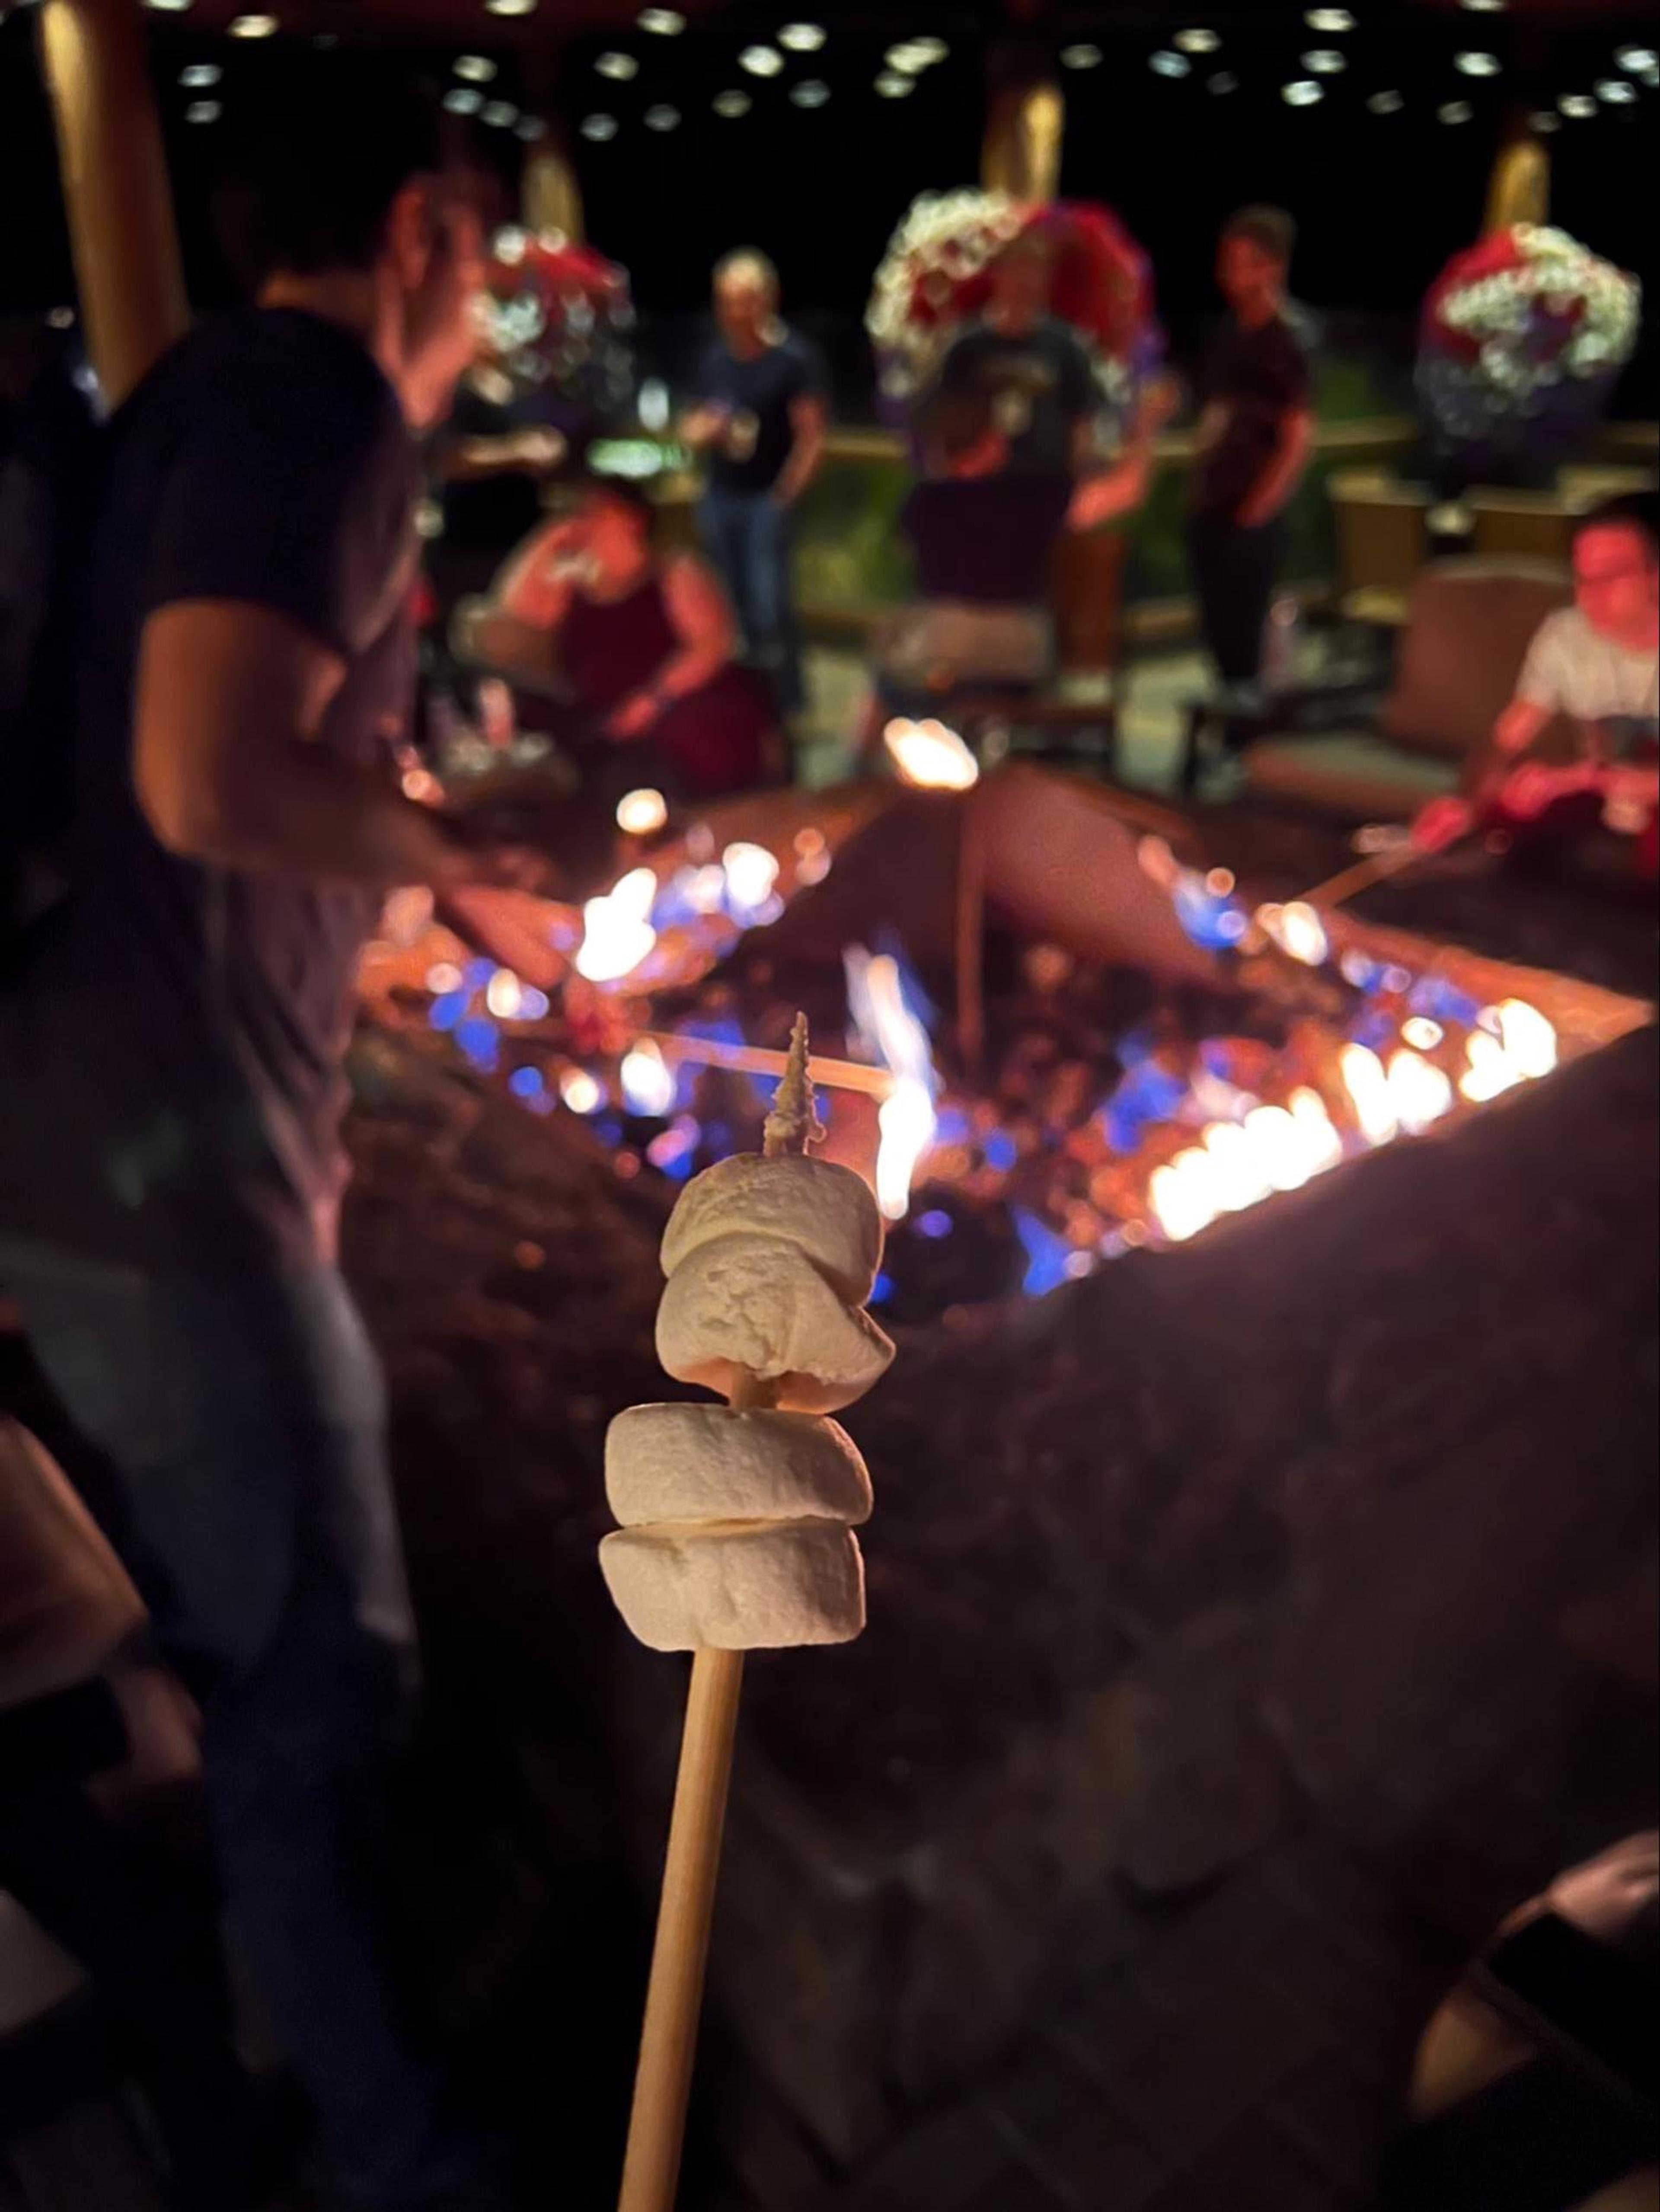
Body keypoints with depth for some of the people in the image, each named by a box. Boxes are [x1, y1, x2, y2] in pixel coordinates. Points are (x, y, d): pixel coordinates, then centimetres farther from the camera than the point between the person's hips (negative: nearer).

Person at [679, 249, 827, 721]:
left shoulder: (796, 360, -8)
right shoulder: (713, 360, 9)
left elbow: (812, 439, -10)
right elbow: (694, 427, 18)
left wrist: (785, 497, -16)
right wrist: (700, 431, -5)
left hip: (769, 499, -6)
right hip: (720, 497, 6)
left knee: (769, 609, -11)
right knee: (736, 606, 10)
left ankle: (786, 706, 2)